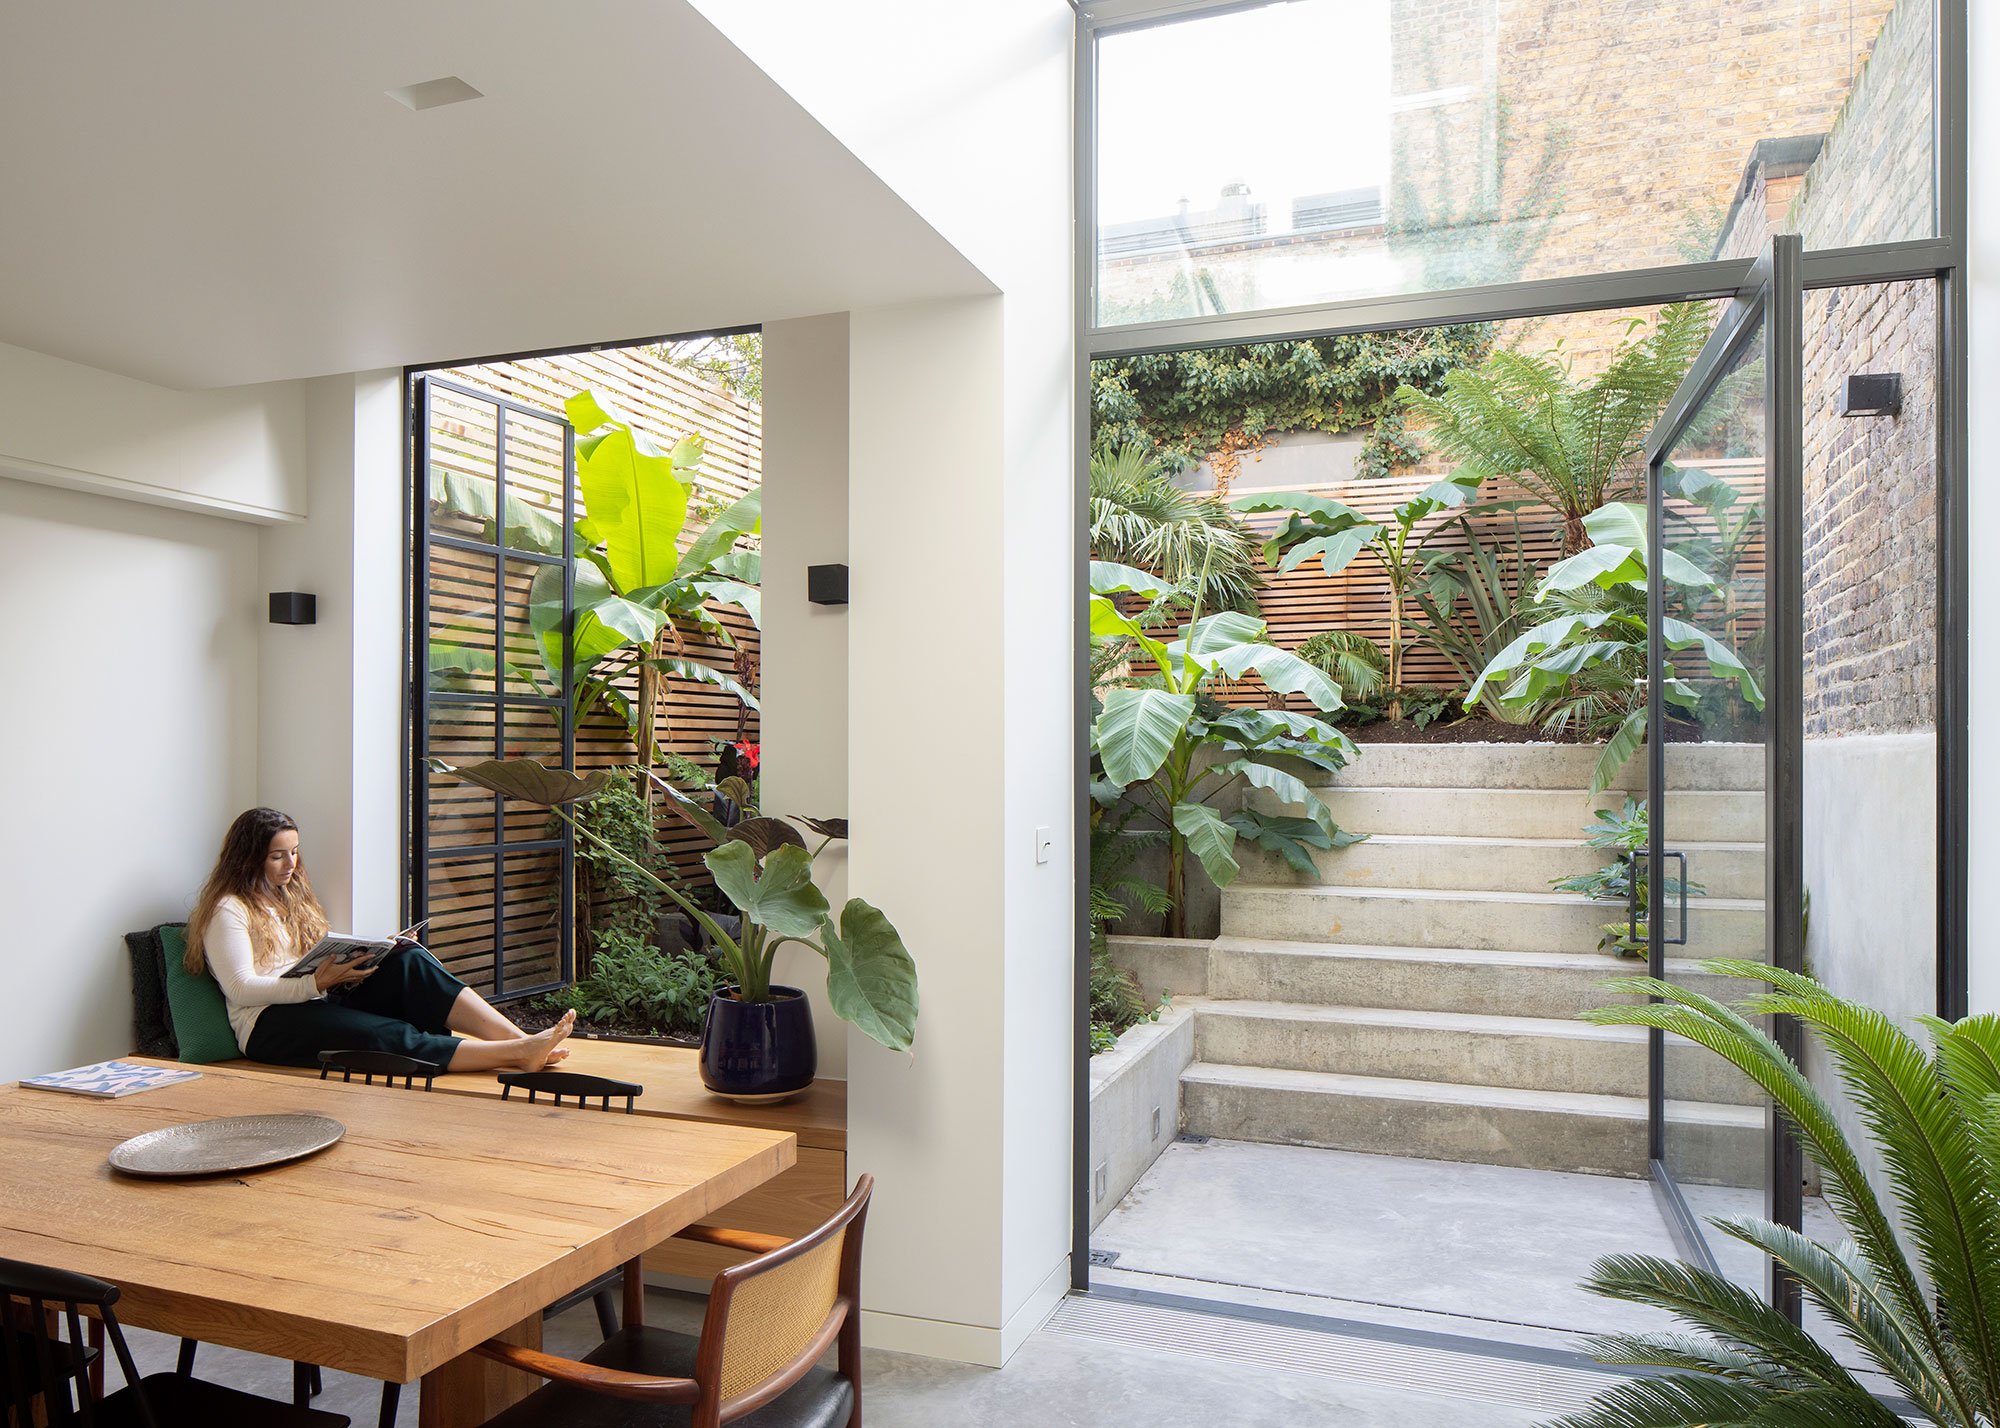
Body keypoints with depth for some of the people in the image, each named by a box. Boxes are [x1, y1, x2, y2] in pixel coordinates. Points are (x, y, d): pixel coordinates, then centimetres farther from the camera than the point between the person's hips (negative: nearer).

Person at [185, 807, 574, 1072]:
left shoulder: (291, 897, 24)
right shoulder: (228, 910, 0)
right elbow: (240, 989, -12)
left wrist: (344, 970, 0)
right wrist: (318, 981, -23)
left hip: (320, 1001, 6)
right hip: (271, 1024, -6)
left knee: (409, 962, -23)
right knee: (392, 1036, -32)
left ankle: (521, 1039, -39)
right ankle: (517, 1055, -46)